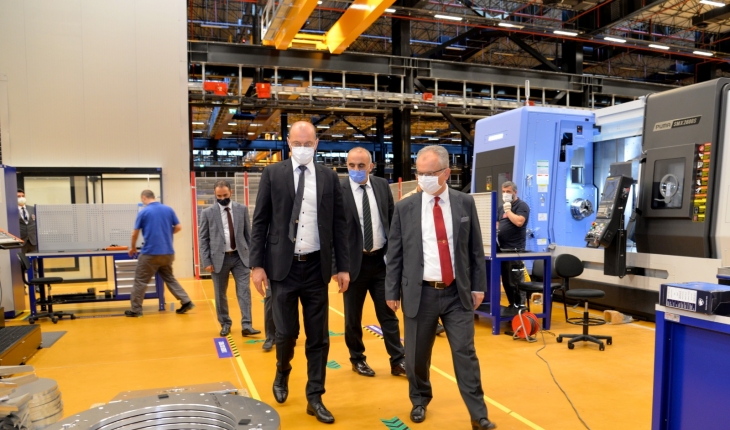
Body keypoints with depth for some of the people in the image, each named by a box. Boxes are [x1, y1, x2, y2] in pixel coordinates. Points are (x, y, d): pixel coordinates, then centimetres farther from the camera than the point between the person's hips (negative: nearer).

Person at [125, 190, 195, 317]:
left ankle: (136, 310, 13)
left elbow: (135, 234, 1)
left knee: (140, 281, 8)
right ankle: (186, 302, 9)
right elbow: (178, 227, 5)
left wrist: (133, 248, 18)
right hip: (168, 252, 5)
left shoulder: (143, 212, -5)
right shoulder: (169, 209, 5)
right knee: (169, 278, 17)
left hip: (150, 252, -5)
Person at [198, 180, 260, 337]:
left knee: (244, 291, -4)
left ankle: (246, 325, -2)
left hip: (240, 256, 1)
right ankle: (225, 324, 24)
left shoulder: (242, 209, 3)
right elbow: (203, 239, 0)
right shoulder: (207, 213, -1)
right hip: (219, 258, 0)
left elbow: (248, 233, 7)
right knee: (220, 294, 9)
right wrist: (206, 262, -6)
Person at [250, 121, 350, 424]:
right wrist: (257, 264, -5)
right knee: (286, 331, 5)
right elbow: (260, 221, 1)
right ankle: (282, 372, 38)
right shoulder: (272, 174, 2)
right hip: (283, 266, -1)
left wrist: (343, 267, 2)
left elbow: (339, 224, 6)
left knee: (318, 337, 6)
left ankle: (314, 398, 21)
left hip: (316, 267, 2)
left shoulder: (329, 177, 5)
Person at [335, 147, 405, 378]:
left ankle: (398, 361, 20)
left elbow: (393, 219, 9)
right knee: (353, 316, 11)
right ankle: (357, 359, 29)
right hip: (354, 261, -3)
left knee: (388, 312, 10)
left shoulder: (382, 185, 3)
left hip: (381, 259, 3)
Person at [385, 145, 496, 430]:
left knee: (465, 352, 4)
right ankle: (420, 401, 36)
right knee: (416, 354, 11)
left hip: (457, 293, 0)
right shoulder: (405, 208, -1)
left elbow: (475, 248, 6)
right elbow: (394, 253, 3)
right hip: (419, 293, 0)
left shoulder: (465, 203, 1)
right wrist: (392, 292, 3)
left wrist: (478, 286, 5)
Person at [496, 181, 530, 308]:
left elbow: (519, 222, -21)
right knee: (506, 281, 11)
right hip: (502, 248, 7)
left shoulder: (522, 205, -5)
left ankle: (519, 306, 4)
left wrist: (508, 210, -10)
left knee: (514, 281, -6)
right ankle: (512, 305, 20)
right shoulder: (501, 207, 18)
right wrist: (495, 230, 1)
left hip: (515, 249, -7)